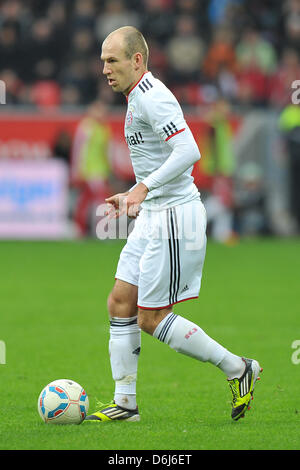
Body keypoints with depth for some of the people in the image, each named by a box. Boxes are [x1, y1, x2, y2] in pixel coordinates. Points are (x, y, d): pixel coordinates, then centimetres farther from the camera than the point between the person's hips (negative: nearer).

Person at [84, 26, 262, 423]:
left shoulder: (153, 97, -16)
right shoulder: (139, 98, 17)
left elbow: (188, 151, -28)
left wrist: (144, 187, -35)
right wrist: (133, 198, 23)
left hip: (175, 216, -10)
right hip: (153, 214, 10)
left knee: (151, 318, -6)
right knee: (120, 303, 6)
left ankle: (236, 368, 5)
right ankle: (125, 403, 10)